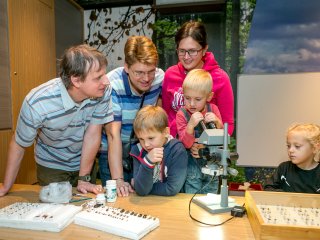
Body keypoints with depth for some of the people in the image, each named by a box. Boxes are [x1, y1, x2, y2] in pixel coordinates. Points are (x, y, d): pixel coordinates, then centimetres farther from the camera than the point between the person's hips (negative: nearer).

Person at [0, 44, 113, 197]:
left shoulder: (104, 92, -28)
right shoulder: (37, 103, -32)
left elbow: (93, 135, -20)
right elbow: (19, 144, -16)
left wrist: (83, 179, -12)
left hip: (86, 160, 2)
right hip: (51, 165, -2)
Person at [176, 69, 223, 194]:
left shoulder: (213, 109, -5)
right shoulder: (181, 114, -14)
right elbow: (186, 143, -18)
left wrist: (217, 122, -19)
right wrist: (191, 125, -35)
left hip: (212, 159, 3)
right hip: (192, 161, -2)